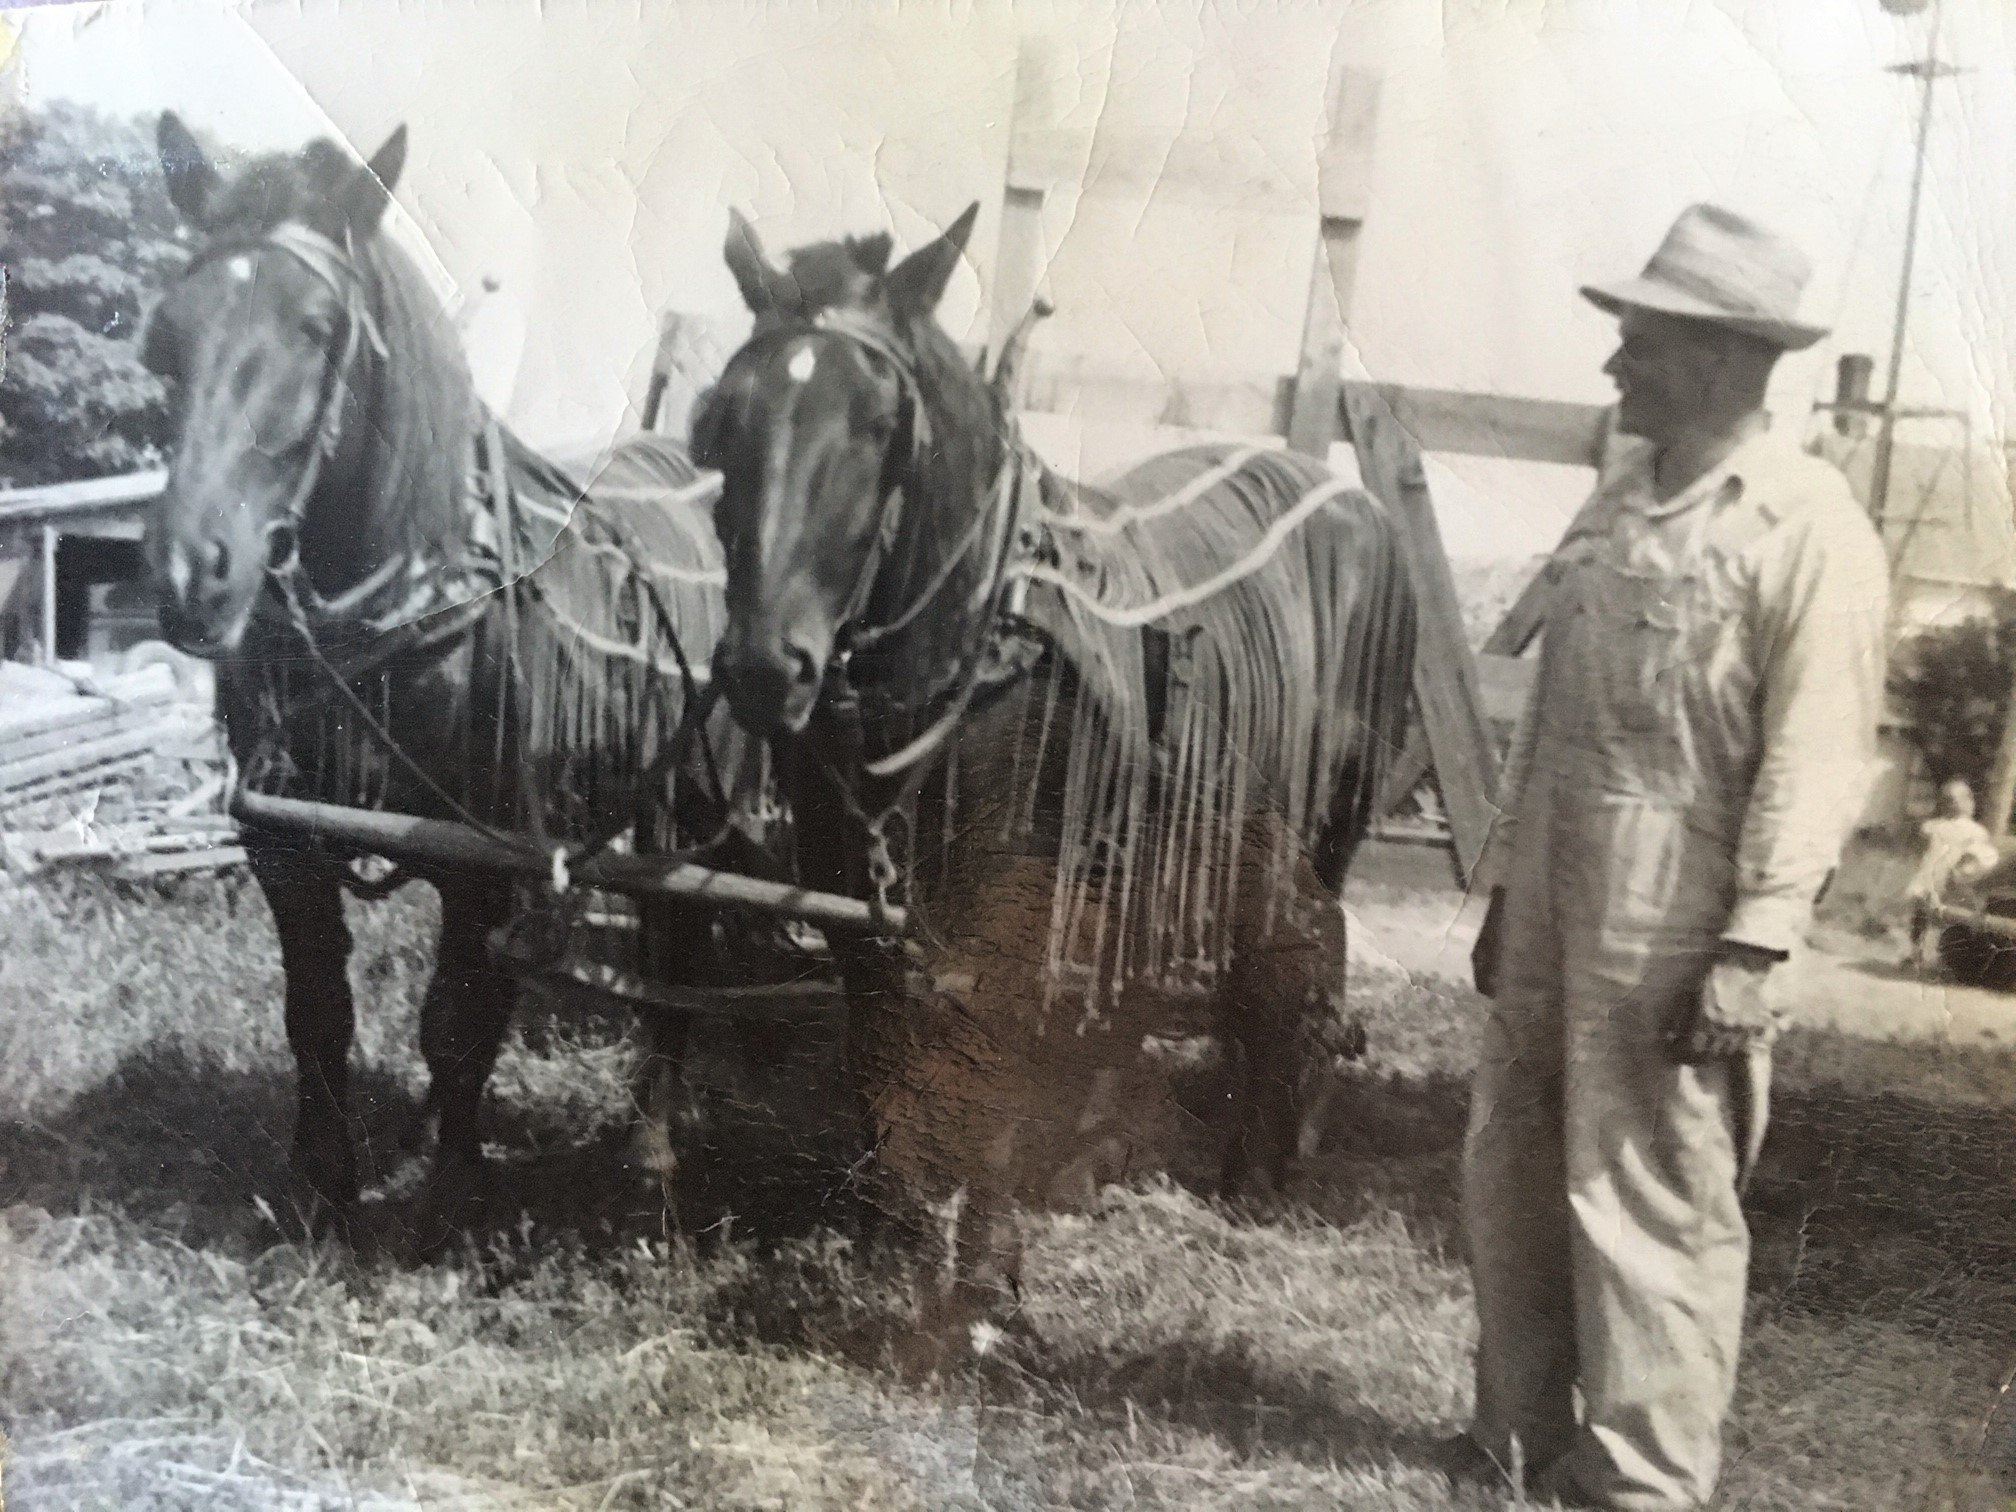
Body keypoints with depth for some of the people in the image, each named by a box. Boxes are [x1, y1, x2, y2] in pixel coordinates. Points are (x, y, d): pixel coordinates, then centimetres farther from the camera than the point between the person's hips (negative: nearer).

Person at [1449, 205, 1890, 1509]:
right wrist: (1506, 885, 15)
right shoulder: (1620, 500, 12)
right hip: (1559, 906, 8)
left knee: (1654, 1203, 2)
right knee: (1511, 1177, 15)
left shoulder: (1808, 526, -11)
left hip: (1678, 925, -8)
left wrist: (1754, 949, -19)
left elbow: (1814, 761, -15)